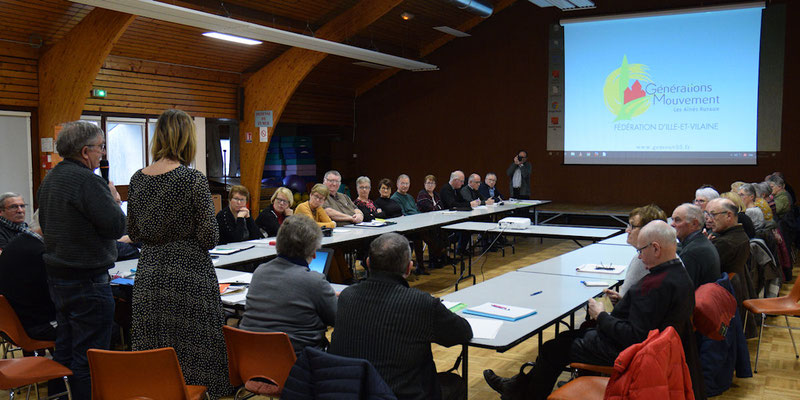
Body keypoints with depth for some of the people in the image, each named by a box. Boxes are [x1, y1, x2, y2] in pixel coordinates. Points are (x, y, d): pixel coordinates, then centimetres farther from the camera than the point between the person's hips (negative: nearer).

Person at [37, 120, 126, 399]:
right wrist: (115, 200, -2)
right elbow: (117, 226, -20)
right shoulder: (88, 181, -19)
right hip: (86, 281, -10)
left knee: (65, 350, 18)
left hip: (56, 274, 10)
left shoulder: (49, 179, 12)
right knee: (89, 356, -2)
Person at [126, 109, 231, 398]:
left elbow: (133, 233, 13)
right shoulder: (194, 179, -13)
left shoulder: (138, 179, 4)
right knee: (191, 357, 3)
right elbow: (209, 238, -12)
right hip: (189, 275, -6)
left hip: (149, 275, 6)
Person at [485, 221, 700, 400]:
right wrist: (626, 300, 5)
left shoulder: (656, 285, -30)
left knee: (554, 349, 4)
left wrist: (602, 317, -18)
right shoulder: (679, 274, 1)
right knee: (569, 335, 20)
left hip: (623, 352, -10)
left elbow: (635, 337, -30)